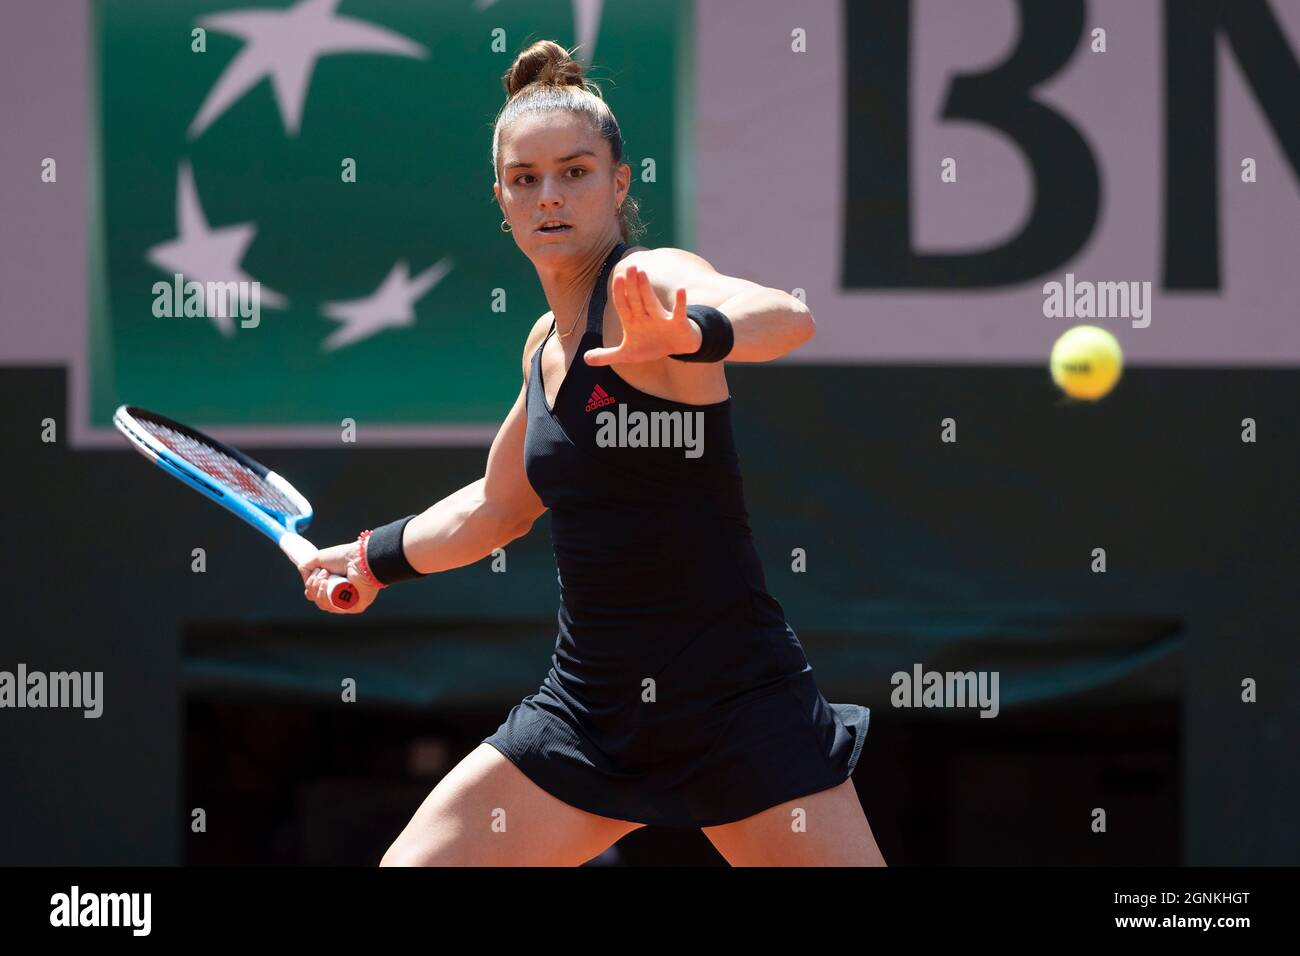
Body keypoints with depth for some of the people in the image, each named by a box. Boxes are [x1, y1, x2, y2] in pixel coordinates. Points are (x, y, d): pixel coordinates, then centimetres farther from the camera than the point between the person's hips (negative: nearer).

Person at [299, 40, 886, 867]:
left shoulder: (649, 284, -12)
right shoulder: (548, 342, 10)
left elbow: (784, 319, -36)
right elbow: (499, 507, 29)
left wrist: (688, 334, -56)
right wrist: (373, 559, 38)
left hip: (737, 708, -7)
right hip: (586, 704, 7)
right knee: (411, 863, 2)